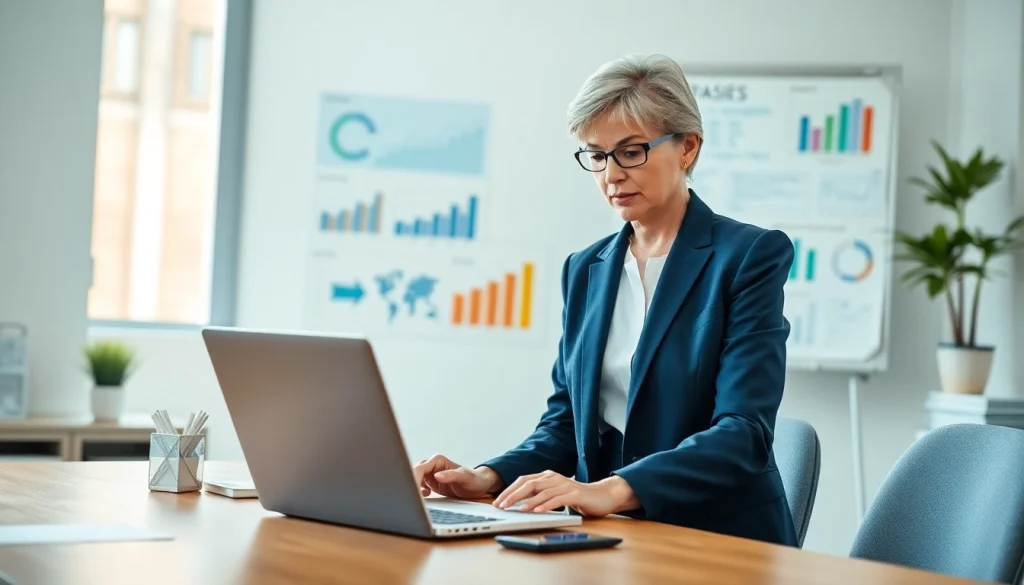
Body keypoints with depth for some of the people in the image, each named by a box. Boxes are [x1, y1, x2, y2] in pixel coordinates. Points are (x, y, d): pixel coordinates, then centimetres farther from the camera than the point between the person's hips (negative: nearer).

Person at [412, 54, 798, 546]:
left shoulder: (750, 256, -6)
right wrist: (489, 478, -6)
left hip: (720, 541, -5)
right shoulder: (585, 270, 12)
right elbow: (567, 420, 13)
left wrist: (615, 489, -29)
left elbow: (744, 432, -16)